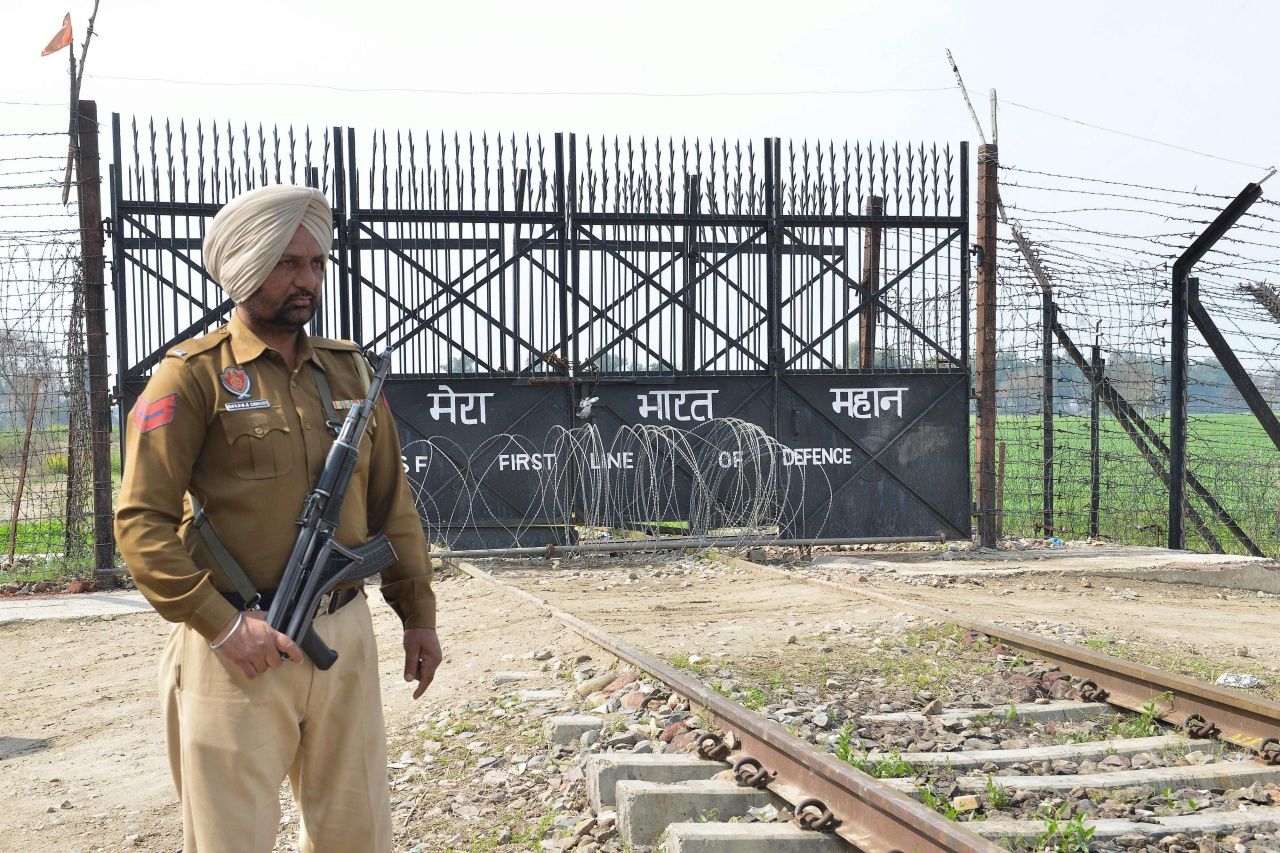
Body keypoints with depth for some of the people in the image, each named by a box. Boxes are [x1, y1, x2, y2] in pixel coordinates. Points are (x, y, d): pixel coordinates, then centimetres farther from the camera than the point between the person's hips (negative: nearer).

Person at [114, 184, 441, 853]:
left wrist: (418, 614, 13)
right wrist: (222, 624, -16)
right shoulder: (194, 375, -5)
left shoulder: (350, 371, 11)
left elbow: (392, 504, 16)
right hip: (238, 647, -4)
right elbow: (141, 520, -10)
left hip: (344, 638, 5)